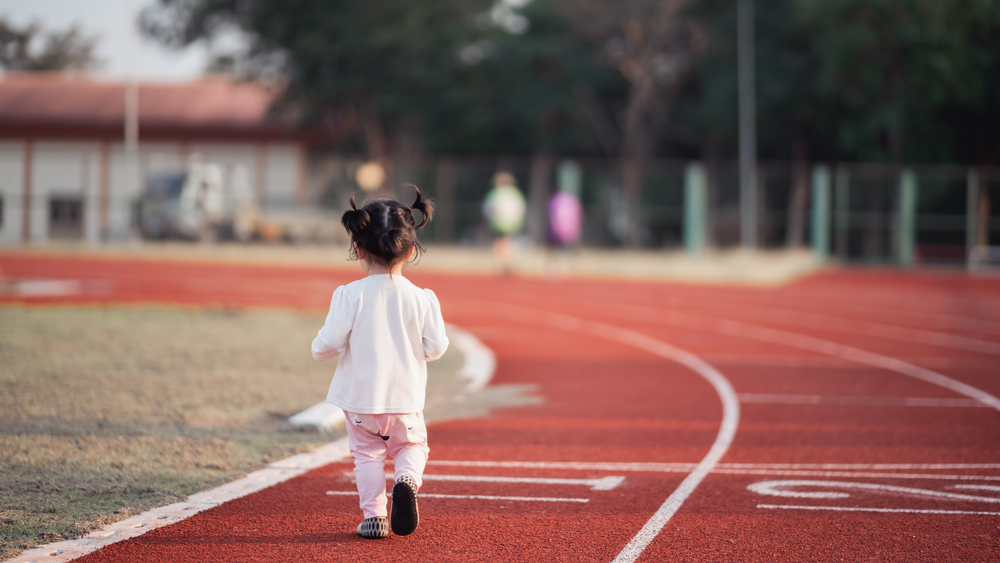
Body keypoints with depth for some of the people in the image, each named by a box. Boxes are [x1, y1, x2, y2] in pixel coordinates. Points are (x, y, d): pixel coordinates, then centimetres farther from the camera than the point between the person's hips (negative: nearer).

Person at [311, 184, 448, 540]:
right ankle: (407, 478, -7)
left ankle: (374, 516, 8)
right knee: (412, 443, 23)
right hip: (405, 397, 1)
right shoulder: (421, 299, -8)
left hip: (360, 397, -1)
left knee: (367, 453, 17)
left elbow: (328, 344, -14)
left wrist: (320, 350, 10)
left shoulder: (350, 296, -13)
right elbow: (436, 347, -4)